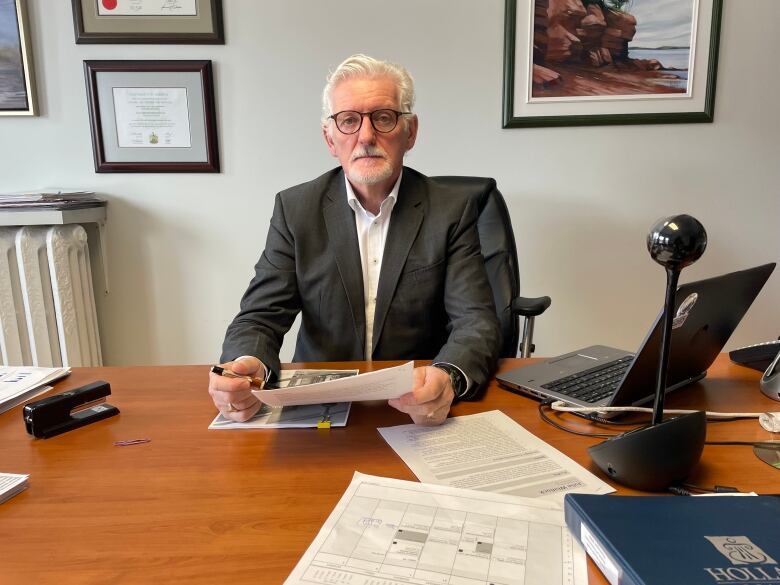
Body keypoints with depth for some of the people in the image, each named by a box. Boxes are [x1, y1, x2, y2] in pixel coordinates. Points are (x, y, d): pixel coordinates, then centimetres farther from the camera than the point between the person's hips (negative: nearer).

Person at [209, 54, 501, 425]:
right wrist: (245, 366, -24)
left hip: (420, 413, 1)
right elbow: (260, 317, -1)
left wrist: (448, 378, -31)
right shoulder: (295, 209, 1)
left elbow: (477, 321, -9)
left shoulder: (452, 212, -3)